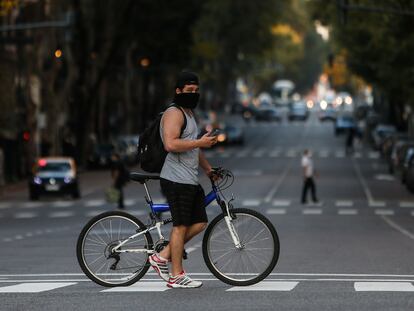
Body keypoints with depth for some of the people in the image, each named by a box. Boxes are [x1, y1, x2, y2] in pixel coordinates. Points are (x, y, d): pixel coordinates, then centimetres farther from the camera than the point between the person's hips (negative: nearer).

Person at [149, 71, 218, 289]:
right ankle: (176, 276, -1)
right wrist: (200, 142, -20)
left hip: (190, 180, 10)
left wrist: (208, 168, 27)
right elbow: (171, 144, -25)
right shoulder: (174, 113, -11)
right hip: (176, 180, -10)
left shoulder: (188, 114, 22)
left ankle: (162, 257, 13)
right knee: (180, 226, -6)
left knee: (199, 223, 9)